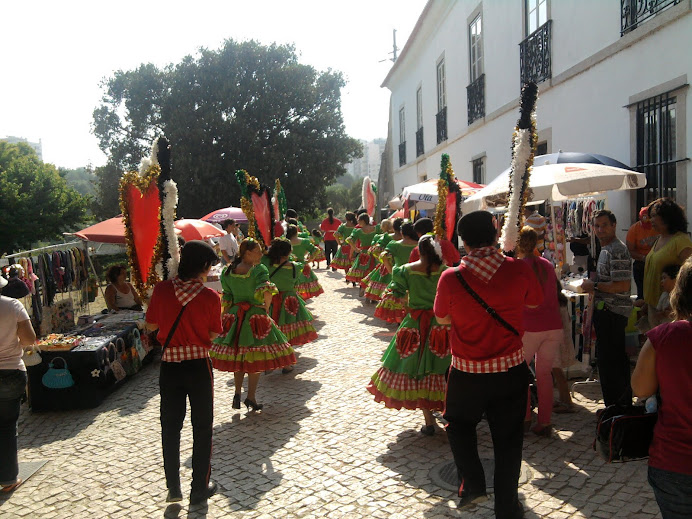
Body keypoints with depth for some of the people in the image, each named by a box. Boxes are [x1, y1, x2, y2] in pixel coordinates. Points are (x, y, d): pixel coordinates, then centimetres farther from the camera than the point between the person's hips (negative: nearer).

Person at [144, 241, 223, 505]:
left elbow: (150, 325, 2)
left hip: (169, 365, 2)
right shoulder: (210, 297, -15)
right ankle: (200, 488, 22)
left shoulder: (162, 289, -10)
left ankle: (173, 488, 25)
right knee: (202, 427, 13)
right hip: (199, 366, -2)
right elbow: (213, 334, -4)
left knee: (170, 426, 17)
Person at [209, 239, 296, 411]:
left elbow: (226, 299, 8)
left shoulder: (228, 271, 4)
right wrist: (266, 308, -11)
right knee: (256, 358, 6)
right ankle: (251, 397, 9)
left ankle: (237, 393, 20)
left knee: (237, 355, 18)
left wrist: (225, 317, 16)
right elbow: (267, 292, -28)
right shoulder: (259, 270, -13)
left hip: (234, 317, 5)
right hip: (255, 317, -5)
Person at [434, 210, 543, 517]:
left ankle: (473, 485, 18)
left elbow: (442, 318, 0)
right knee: (508, 439, 16)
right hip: (512, 371, 1)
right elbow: (535, 301, 6)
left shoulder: (451, 278, -18)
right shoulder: (519, 270, -14)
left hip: (467, 373, -1)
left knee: (459, 425, 26)